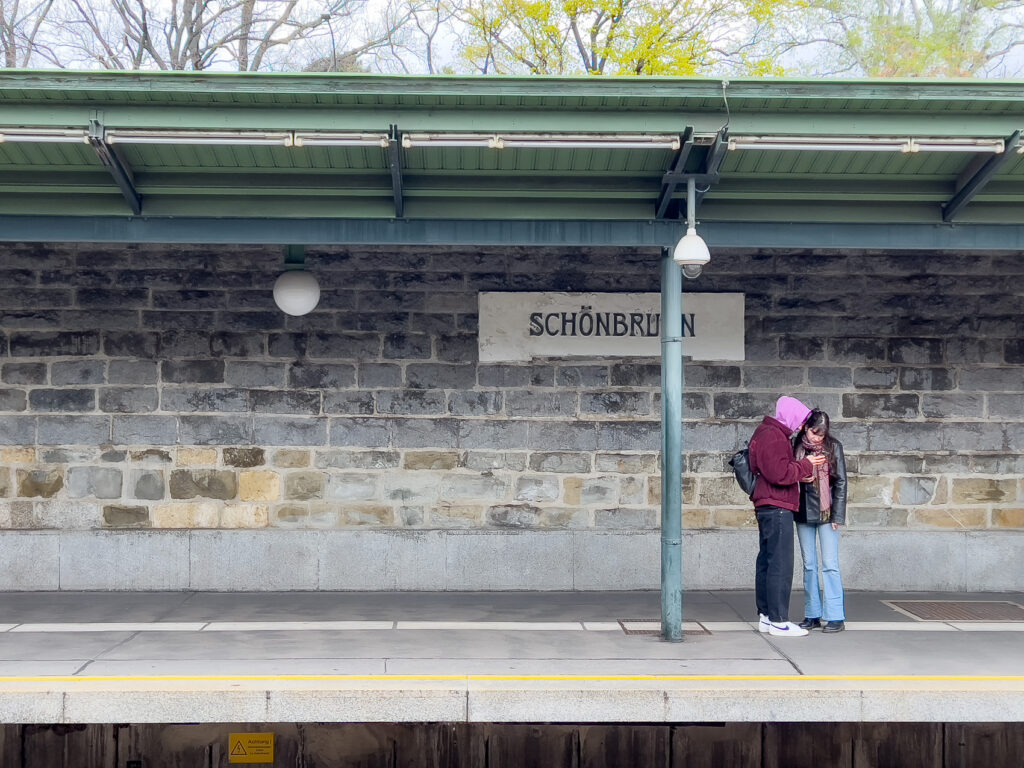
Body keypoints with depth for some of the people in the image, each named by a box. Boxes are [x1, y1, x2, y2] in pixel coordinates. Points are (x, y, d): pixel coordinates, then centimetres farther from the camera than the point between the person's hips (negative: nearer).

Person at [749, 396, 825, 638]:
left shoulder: (768, 433, 21)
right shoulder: (772, 436, -13)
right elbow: (779, 473, -22)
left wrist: (802, 472, 9)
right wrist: (806, 465, -10)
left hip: (766, 507, 11)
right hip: (777, 508, -11)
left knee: (767, 562, 13)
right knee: (781, 565, -9)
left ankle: (765, 616, 18)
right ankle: (778, 621, -7)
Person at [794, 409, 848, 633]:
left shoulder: (833, 447, -2)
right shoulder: (796, 446, 2)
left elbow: (840, 482, -1)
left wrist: (837, 515, -5)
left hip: (826, 512, -3)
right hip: (803, 513, 3)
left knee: (830, 564, -5)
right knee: (809, 565, 8)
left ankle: (836, 617, -2)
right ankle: (812, 615, 14)